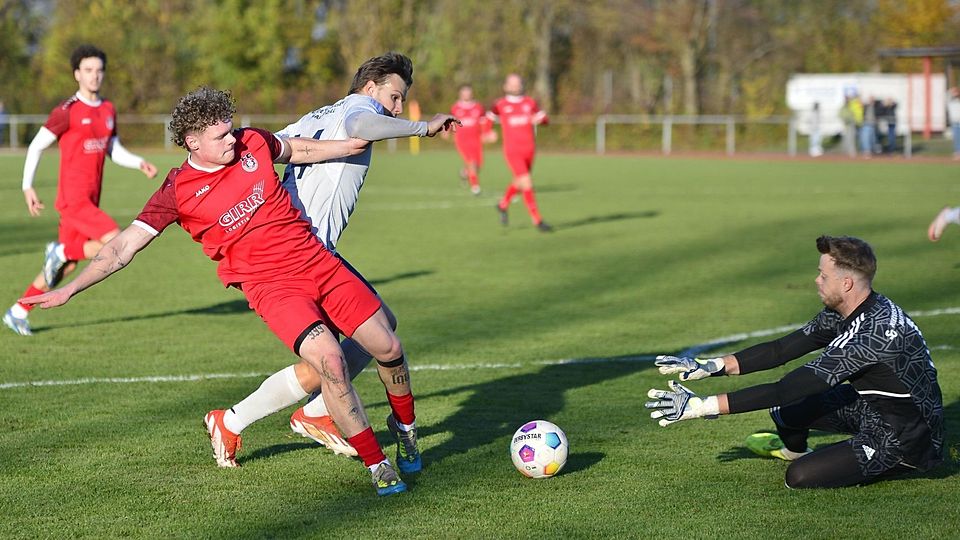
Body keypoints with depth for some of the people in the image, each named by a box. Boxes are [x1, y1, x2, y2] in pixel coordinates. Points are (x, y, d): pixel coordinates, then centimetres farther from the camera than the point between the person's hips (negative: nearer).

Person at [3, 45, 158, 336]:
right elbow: (36, 146, -4)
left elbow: (114, 151, 20)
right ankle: (61, 252, 1)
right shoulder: (67, 111, -9)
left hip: (90, 200, 8)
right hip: (73, 198, -8)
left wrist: (140, 163, 2)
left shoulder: (108, 110, 13)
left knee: (68, 265, 11)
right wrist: (28, 187, -6)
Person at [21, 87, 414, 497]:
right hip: (272, 285, -6)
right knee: (328, 361, -28)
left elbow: (296, 149, 24)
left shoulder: (252, 143, 3)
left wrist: (352, 144, 21)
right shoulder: (178, 191, -9)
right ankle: (377, 466, -10)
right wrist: (69, 289, -15)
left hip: (319, 261, 6)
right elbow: (124, 246, -8)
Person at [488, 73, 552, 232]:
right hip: (513, 151, -4)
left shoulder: (530, 102, 7)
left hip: (529, 150, 4)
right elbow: (489, 117, 16)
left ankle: (503, 205, 46)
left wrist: (539, 119, -14)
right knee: (527, 184, -14)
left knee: (519, 183, 18)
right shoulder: (501, 104, 1)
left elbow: (544, 119, 9)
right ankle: (537, 221, -9)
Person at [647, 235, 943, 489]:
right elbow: (782, 349, 4)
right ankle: (793, 448, 41)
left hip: (904, 439, -9)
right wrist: (711, 366, -7)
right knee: (783, 408, 5)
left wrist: (702, 406, -32)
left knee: (800, 476, -19)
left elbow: (786, 389, -34)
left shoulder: (873, 331, -32)